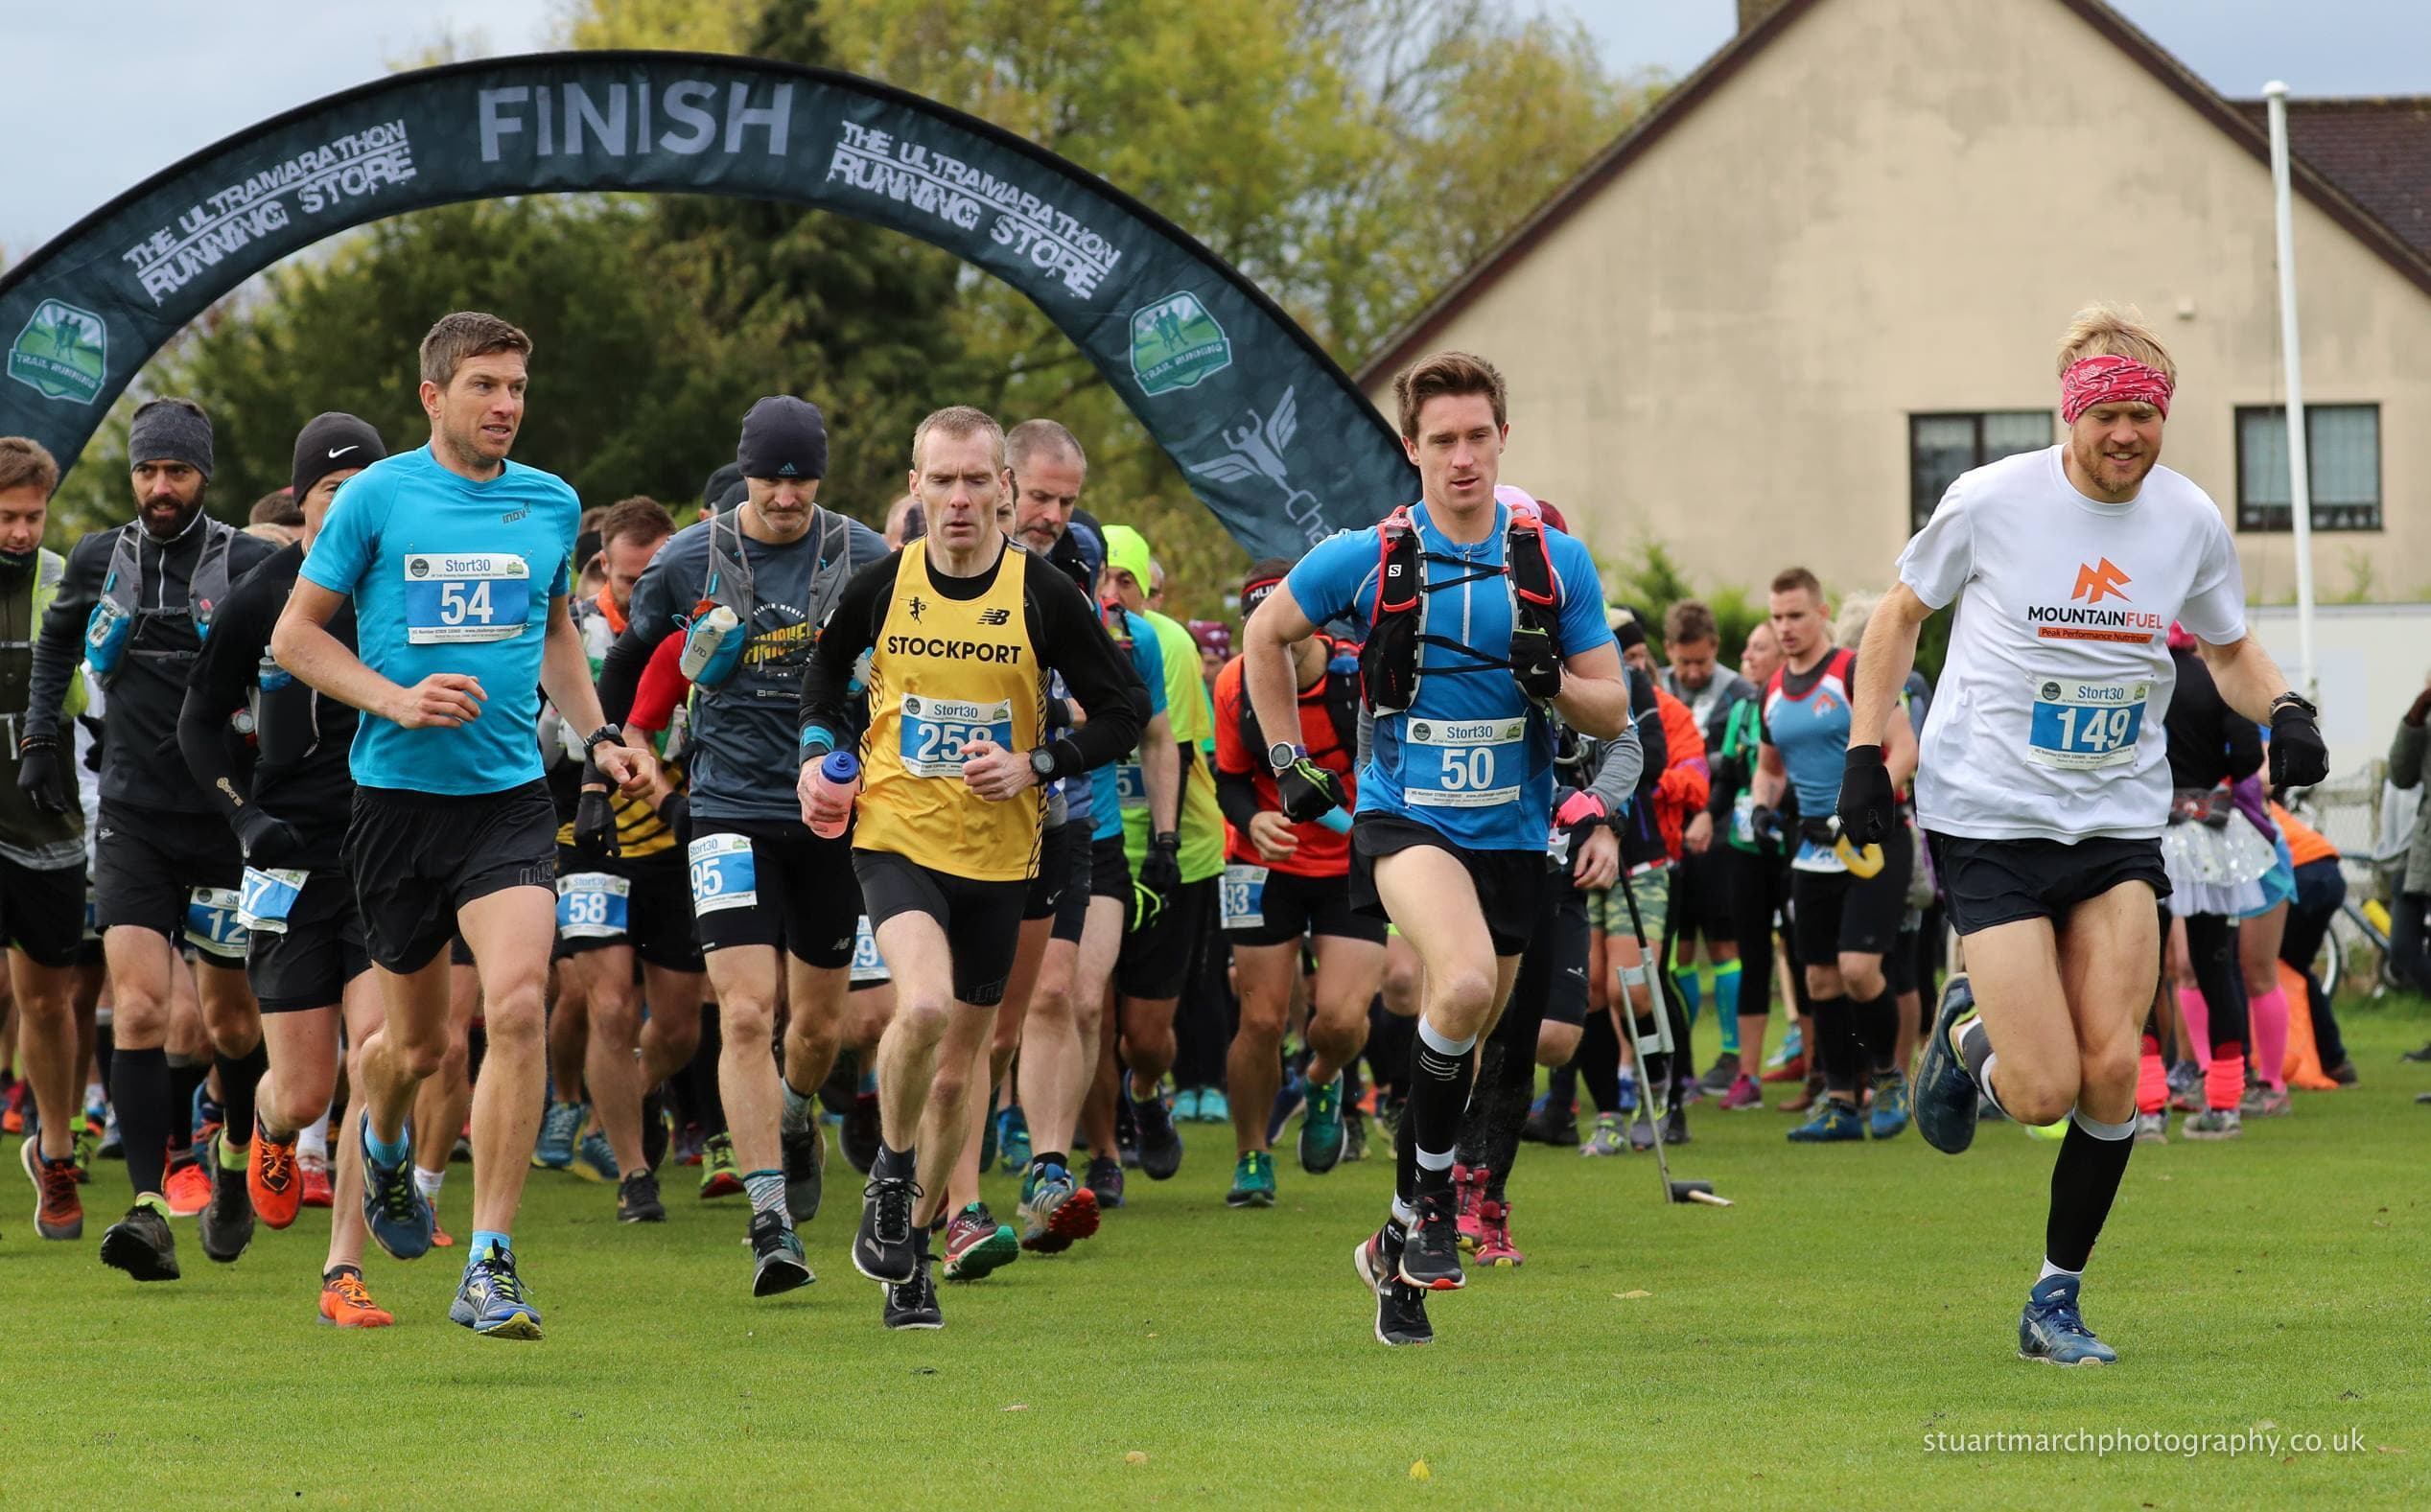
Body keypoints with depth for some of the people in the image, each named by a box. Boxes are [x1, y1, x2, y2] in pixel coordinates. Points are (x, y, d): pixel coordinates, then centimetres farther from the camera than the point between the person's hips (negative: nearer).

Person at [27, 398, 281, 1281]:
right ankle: (148, 1210, -19)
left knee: (232, 1022, 9)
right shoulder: (98, 562, 4)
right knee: (140, 1009, -14)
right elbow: (57, 641, 25)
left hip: (226, 819, -1)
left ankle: (235, 1156, 38)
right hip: (132, 819, 1)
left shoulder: (251, 567, -5)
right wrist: (38, 738, 19)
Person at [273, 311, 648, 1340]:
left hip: (510, 796, 1)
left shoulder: (552, 504, 8)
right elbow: (294, 635, 1)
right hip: (397, 794, -1)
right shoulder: (378, 496, -3)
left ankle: (491, 1265, -15)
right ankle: (382, 1142, 47)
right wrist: (397, 700, -13)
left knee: (515, 1006, -19)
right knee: (418, 1043, 9)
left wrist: (598, 735, 14)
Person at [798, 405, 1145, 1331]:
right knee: (924, 1004, -28)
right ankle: (892, 1173, -2)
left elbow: (1125, 711, 1)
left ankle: (912, 1250, 28)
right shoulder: (880, 587, -1)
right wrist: (819, 755, 5)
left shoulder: (1045, 598, -5)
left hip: (998, 854, 1)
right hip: (896, 836, -1)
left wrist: (1036, 767, -11)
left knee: (955, 1073, 9)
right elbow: (827, 672, 20)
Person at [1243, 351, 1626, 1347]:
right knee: (1465, 983, -30)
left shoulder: (1556, 563, 1)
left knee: (1454, 1046, 9)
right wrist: (1288, 761, 10)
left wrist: (1550, 679, -17)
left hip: (1512, 832, 3)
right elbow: (1264, 636, 14)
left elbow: (1612, 712, 4)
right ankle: (1430, 1197, -12)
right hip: (1406, 816, -3)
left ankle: (1402, 1245, 25)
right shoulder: (1364, 559, -4)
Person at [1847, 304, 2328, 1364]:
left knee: (2112, 1069, -10)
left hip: (2120, 823, 3)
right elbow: (1901, 613, 6)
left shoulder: (2191, 520, 0)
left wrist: (2283, 713, -3)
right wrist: (1867, 751, -2)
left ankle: (2057, 1297, 8)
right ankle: (1966, 1030, 26)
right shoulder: (1991, 502, -9)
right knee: (2044, 1093, -11)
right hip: (1990, 818, -3)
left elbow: (2229, 647, 18)